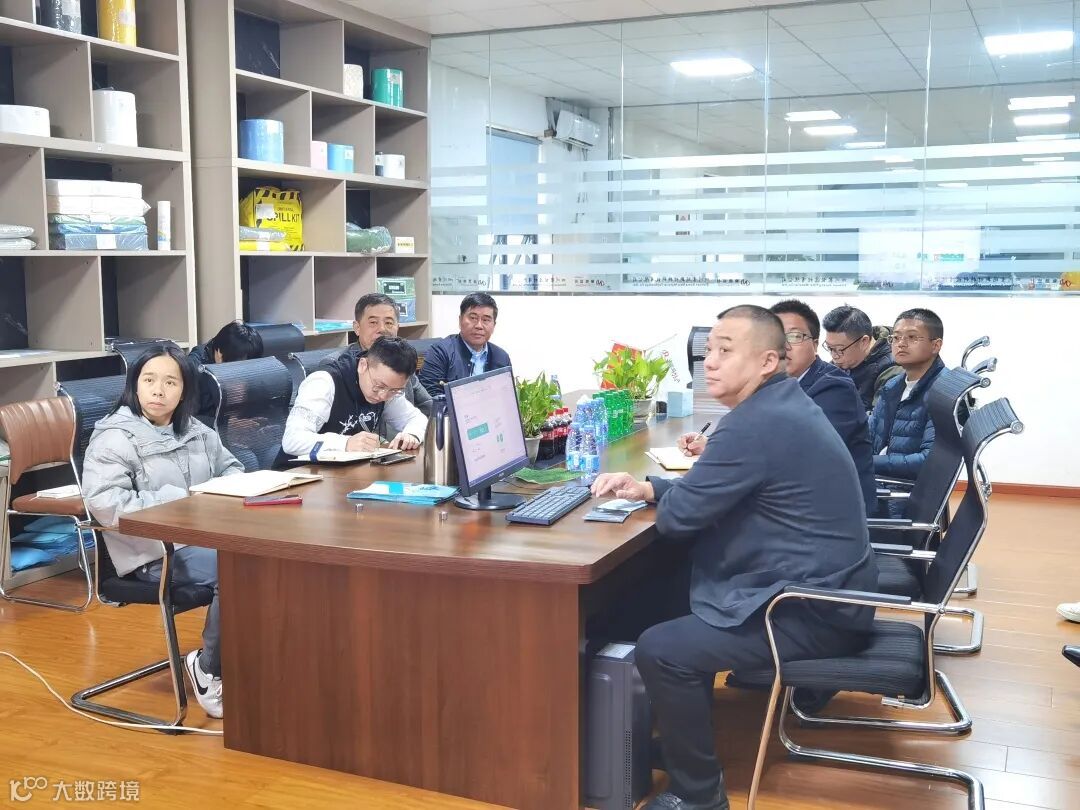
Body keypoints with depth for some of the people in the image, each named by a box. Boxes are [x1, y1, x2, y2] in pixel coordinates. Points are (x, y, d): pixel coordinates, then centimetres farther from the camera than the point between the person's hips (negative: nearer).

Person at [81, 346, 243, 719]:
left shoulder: (195, 431, 13)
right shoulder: (114, 438, -7)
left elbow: (231, 466, 25)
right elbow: (104, 505, -18)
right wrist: (180, 499, -19)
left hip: (205, 536, 7)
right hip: (155, 553, -6)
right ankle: (209, 670, -10)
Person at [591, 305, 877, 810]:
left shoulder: (756, 424, -24)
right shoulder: (781, 404, 9)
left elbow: (678, 516, -19)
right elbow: (709, 492, 17)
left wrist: (656, 499, 3)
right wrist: (647, 488, 3)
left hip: (813, 613, -11)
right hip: (823, 588, 11)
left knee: (659, 650, -16)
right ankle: (682, 734, 30)